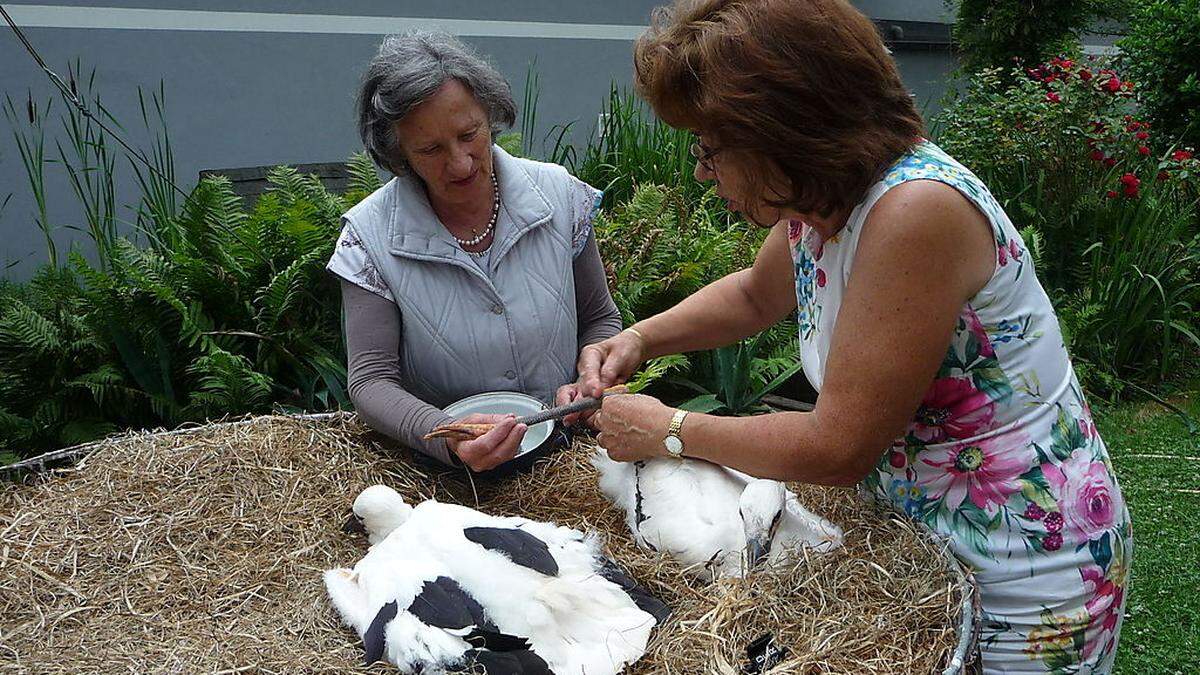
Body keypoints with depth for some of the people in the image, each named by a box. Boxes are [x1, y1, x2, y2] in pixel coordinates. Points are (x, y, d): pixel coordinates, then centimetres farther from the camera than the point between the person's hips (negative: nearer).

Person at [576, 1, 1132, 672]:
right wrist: (640, 338, 2)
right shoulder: (819, 201, -5)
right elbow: (755, 295, 18)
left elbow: (838, 448, -27)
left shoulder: (917, 209, -30)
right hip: (916, 530, 8)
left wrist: (669, 431, -14)